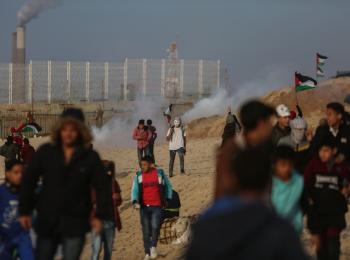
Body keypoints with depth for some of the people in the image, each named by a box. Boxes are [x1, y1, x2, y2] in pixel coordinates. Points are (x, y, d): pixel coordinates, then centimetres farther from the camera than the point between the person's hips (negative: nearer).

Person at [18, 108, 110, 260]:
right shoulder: (45, 152, 0)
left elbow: (101, 187, 0)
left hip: (75, 225, -1)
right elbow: (28, 181, 2)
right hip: (47, 223, 2)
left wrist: (100, 216, -8)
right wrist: (24, 211, -1)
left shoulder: (90, 157, -2)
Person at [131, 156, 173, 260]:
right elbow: (134, 190, -2)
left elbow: (168, 186, 14)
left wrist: (167, 199, 10)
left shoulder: (160, 173, 1)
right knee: (146, 231, 2)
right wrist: (135, 201, -19)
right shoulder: (138, 176, 3)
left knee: (155, 227, -17)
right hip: (144, 207, 1)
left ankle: (153, 247, 4)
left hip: (157, 206, -1)